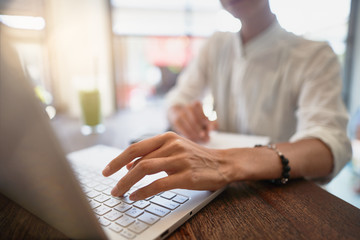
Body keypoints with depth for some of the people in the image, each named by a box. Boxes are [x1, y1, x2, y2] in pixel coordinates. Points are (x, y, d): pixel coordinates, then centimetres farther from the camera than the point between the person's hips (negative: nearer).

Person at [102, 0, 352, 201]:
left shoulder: (316, 57, -13)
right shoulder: (217, 45, 3)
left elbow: (331, 147, -28)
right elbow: (179, 97, 7)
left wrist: (228, 164, -47)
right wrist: (179, 112, -19)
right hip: (225, 193, 4)